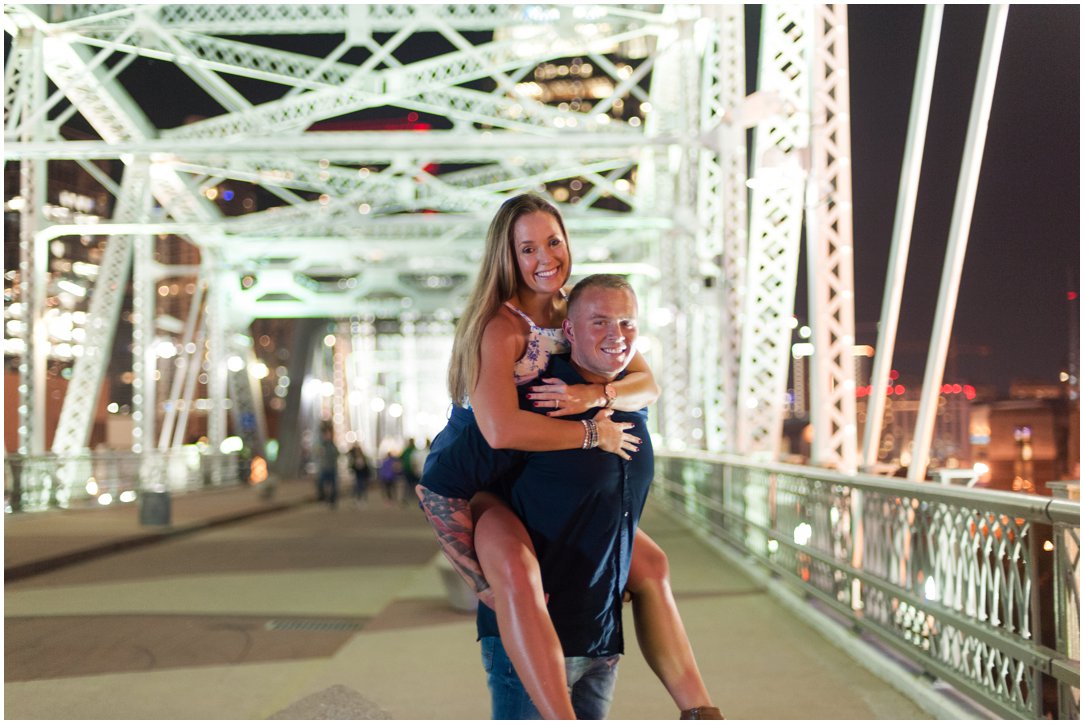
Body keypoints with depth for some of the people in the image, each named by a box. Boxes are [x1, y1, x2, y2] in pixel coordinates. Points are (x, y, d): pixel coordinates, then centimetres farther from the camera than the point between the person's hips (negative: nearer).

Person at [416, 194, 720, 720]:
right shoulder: (498, 328, -24)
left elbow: (647, 385, -8)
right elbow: (501, 429, -39)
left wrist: (596, 395, -30)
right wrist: (594, 434, -28)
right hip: (467, 490, -8)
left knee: (649, 565, 8)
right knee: (518, 573, -39)